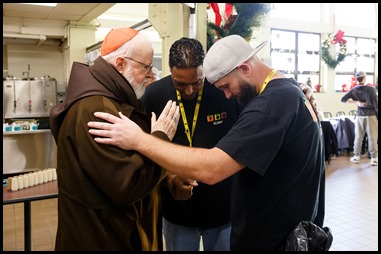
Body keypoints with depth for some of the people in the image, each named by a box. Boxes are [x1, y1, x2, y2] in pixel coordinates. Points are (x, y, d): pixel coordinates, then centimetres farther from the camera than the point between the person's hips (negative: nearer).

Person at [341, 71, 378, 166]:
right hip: (371, 115, -3)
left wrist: (357, 102, -1)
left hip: (359, 115, 3)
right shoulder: (371, 89, -11)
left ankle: (356, 157, 17)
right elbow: (376, 104, -11)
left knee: (358, 137, 10)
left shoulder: (353, 90, 0)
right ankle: (374, 159, 5)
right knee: (372, 137, 1)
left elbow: (343, 99, -1)